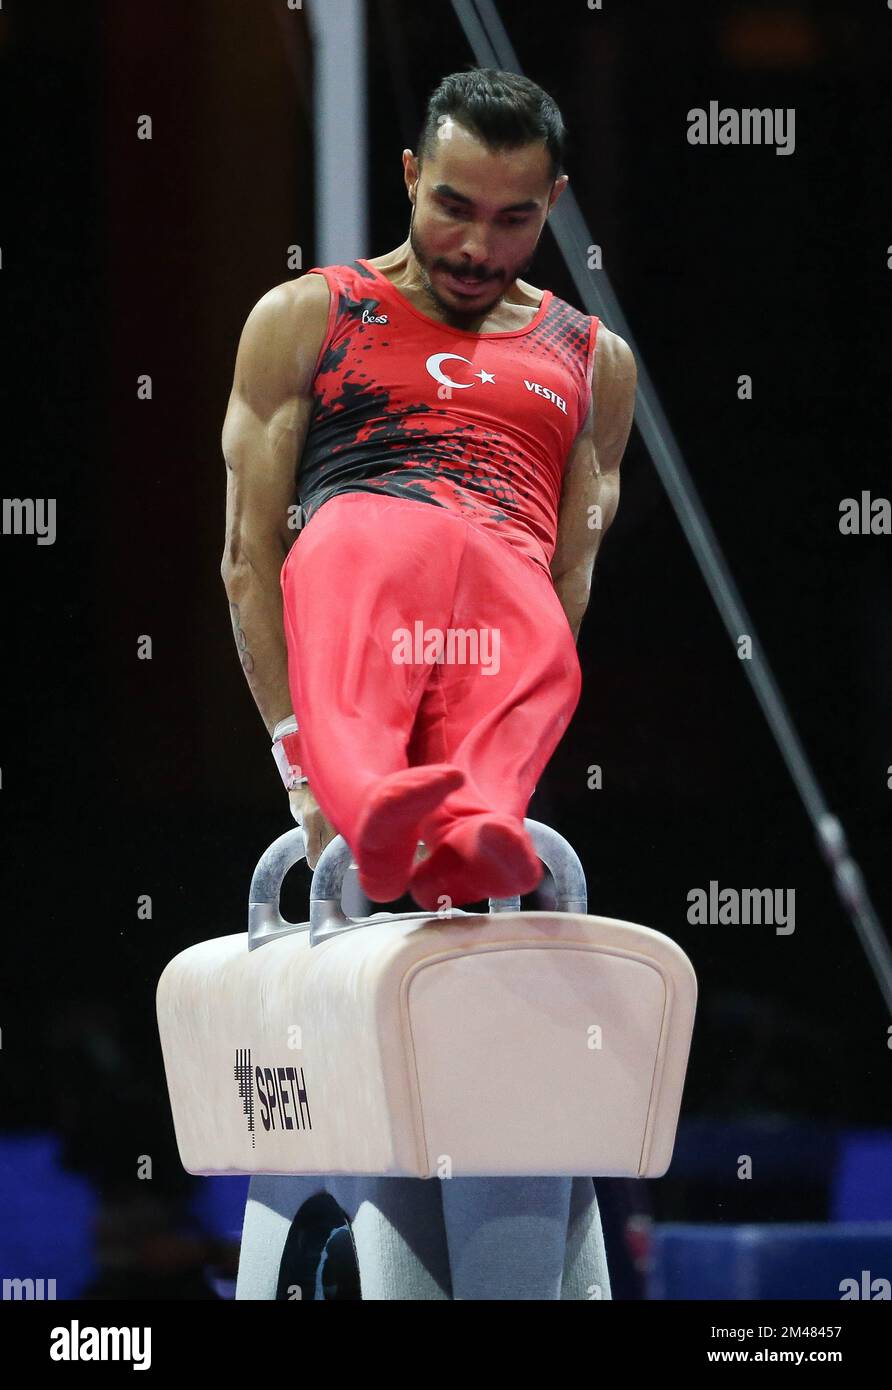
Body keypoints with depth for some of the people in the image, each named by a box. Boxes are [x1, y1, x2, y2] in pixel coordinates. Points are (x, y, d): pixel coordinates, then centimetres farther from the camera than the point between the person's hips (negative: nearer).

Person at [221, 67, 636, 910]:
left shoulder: (593, 361, 27)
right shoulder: (305, 318, 20)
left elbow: (576, 572, 15)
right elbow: (249, 554, 11)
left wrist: (493, 768, -5)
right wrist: (298, 755, -5)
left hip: (515, 588, 2)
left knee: (541, 658, -37)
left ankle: (475, 824, -68)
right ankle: (368, 791, -68)